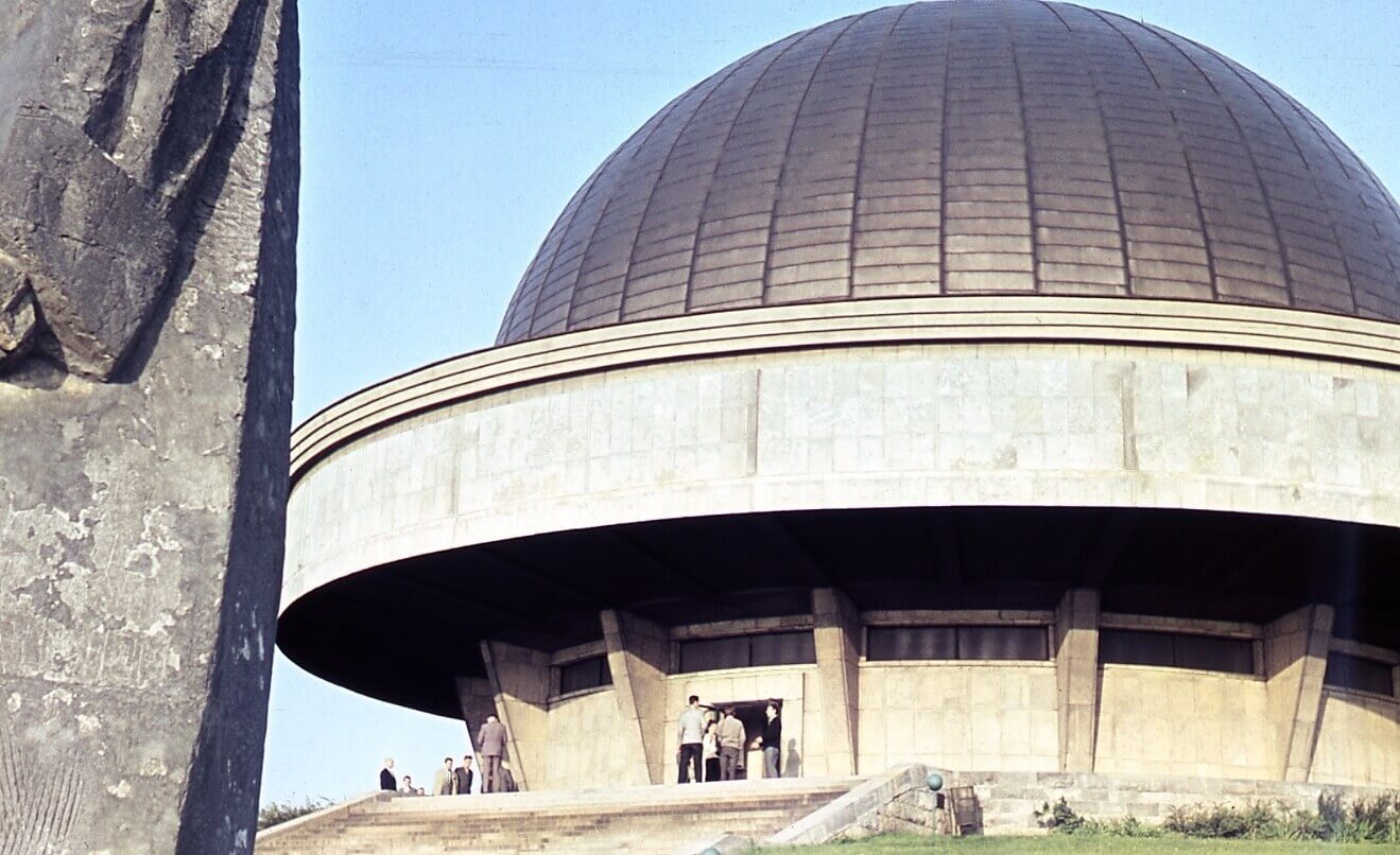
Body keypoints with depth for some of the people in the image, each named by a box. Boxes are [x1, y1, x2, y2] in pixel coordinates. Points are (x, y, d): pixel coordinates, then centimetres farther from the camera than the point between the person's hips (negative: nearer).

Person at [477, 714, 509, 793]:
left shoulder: (485, 726, 1)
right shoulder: (502, 727, 7)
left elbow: (480, 740, 2)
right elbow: (504, 741, 8)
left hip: (487, 751, -1)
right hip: (498, 751, 1)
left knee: (486, 772, -2)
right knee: (496, 771, 0)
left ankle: (485, 790, -13)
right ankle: (496, 790, -11)